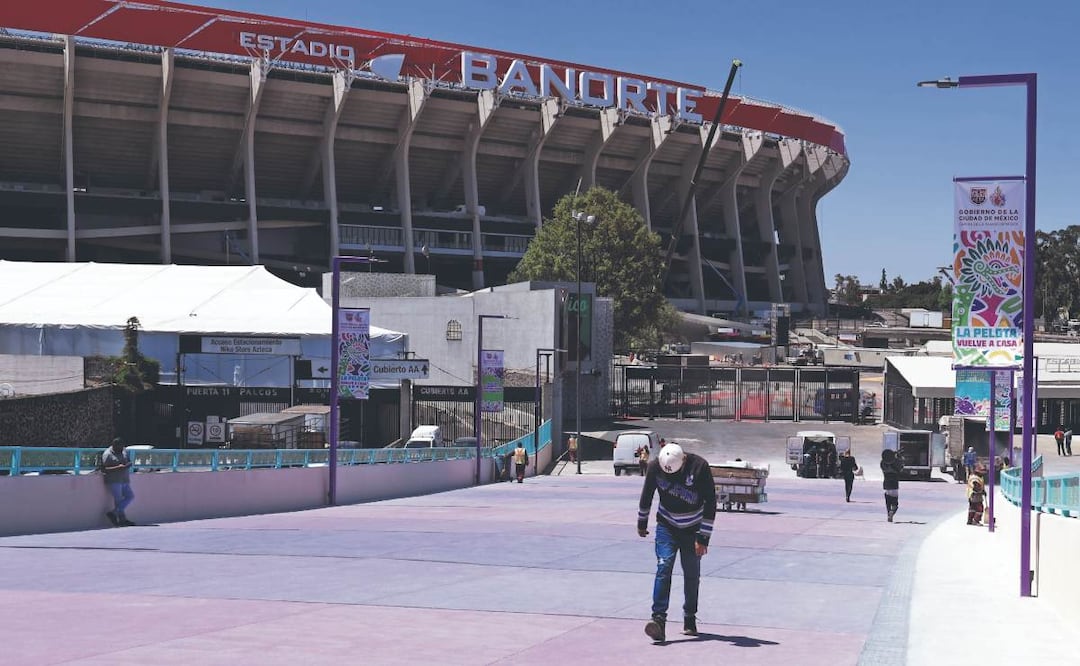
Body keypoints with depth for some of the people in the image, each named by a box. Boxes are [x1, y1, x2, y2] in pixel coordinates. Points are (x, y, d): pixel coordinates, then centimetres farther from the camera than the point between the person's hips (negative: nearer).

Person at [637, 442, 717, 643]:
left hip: (692, 529, 0)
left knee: (692, 575, 6)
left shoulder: (699, 466, -22)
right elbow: (647, 494, 3)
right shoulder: (655, 466, -16)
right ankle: (659, 619, -21)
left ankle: (690, 619, 22)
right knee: (663, 568, -16)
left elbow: (710, 503, -16)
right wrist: (642, 522, 14)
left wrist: (703, 538, -16)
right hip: (666, 527, 0)